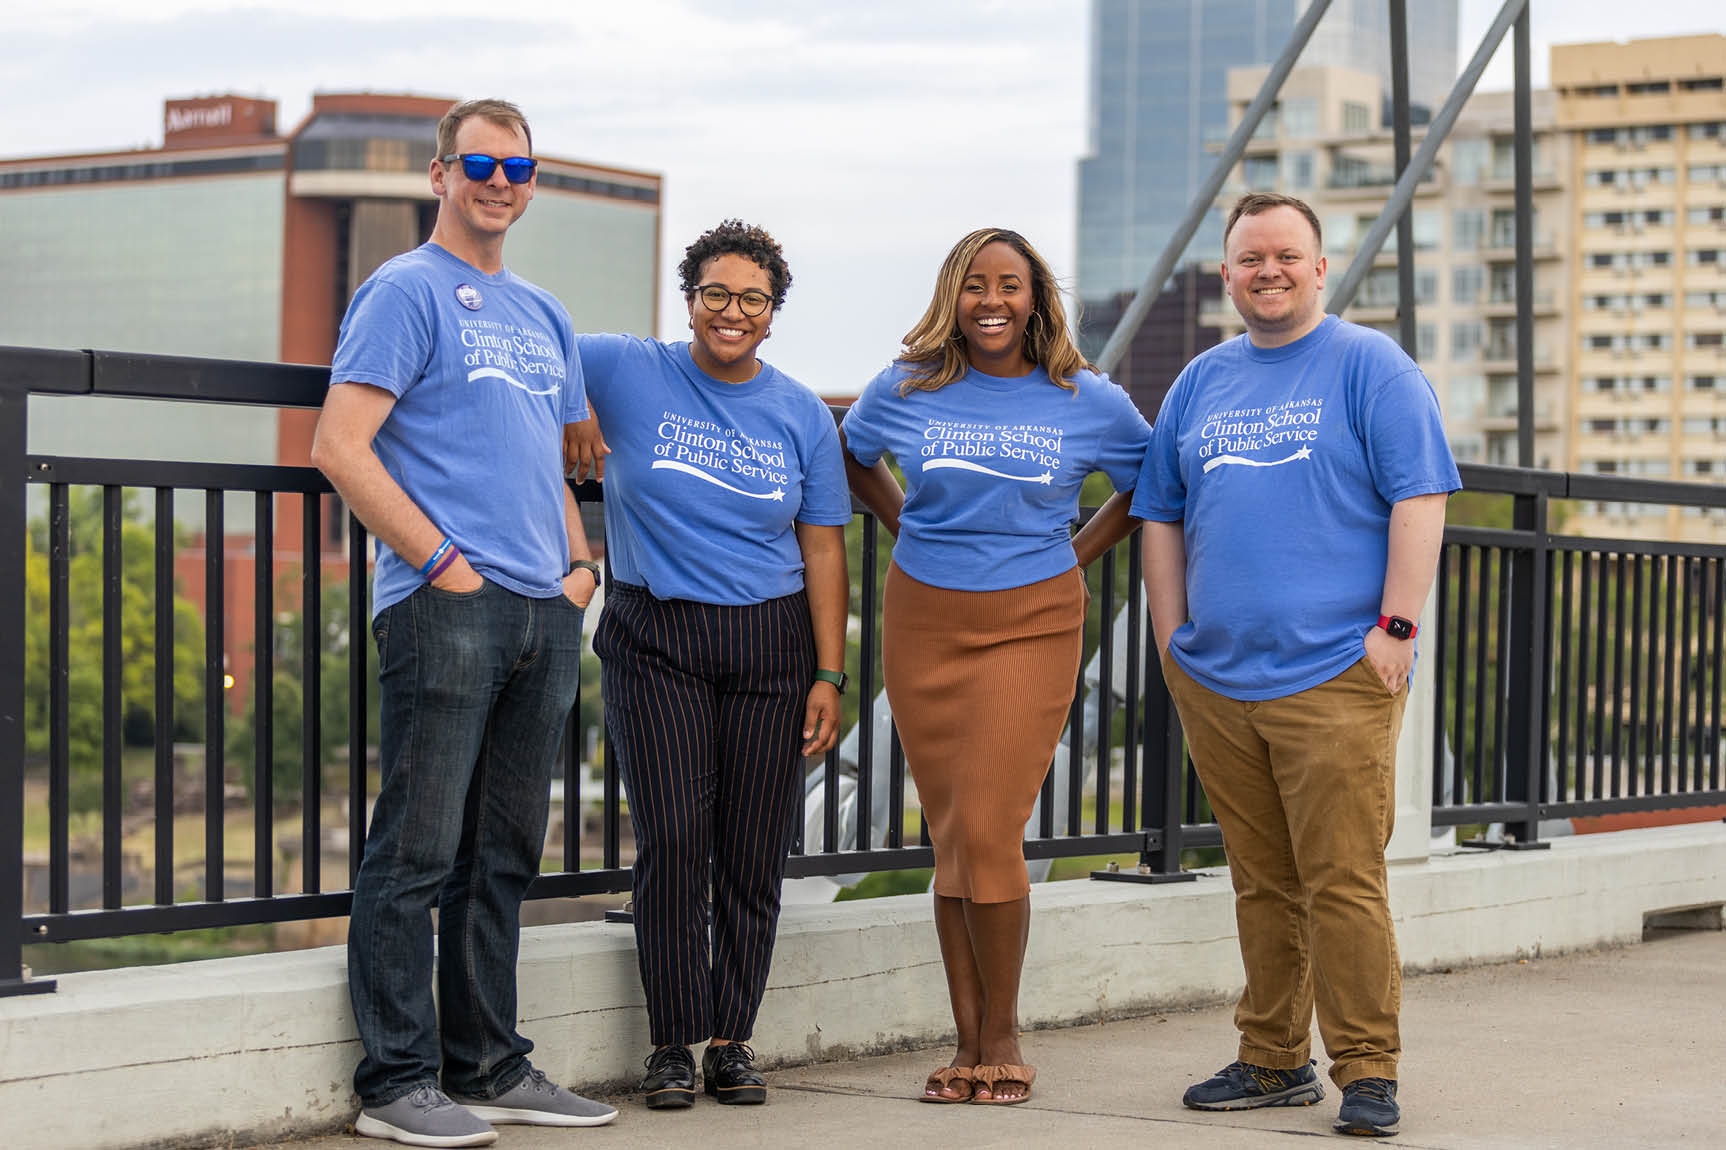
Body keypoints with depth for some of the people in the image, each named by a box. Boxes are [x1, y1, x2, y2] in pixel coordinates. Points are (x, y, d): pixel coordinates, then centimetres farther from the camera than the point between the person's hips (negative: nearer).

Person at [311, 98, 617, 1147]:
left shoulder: (543, 315, 21)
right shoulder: (407, 291, -3)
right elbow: (340, 449, -11)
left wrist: (580, 563, 11)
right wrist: (443, 562, -14)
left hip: (544, 615, 8)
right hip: (445, 610, -8)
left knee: (505, 854, 12)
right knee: (418, 852, -6)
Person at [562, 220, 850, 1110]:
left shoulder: (802, 417, 7)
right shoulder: (628, 374, 1)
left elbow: (823, 551, 6)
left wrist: (828, 677, 1)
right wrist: (569, 412, -5)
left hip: (771, 644, 2)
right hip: (656, 643, -2)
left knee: (754, 853, 1)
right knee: (673, 841, -9)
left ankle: (732, 1038, 11)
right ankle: (673, 1042, 0)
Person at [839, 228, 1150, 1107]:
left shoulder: (1088, 403, 0)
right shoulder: (906, 390, 3)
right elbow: (852, 457, 22)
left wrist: (1077, 555, 6)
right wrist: (908, 530, 10)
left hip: (1032, 624, -2)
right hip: (923, 622, 2)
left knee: (987, 831, -11)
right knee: (950, 838, 5)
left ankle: (1003, 1034, 5)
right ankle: (968, 1044, 12)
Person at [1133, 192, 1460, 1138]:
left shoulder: (1369, 365, 1)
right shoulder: (1199, 383, 16)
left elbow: (1421, 497, -5)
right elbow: (1162, 515, 21)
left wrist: (1395, 627, -12)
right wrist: (1174, 642, 13)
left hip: (1336, 673, -5)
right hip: (1215, 680, 5)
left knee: (1343, 881, -8)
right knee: (1261, 885, 11)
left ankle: (1367, 1070, -1)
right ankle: (1273, 1061, 19)